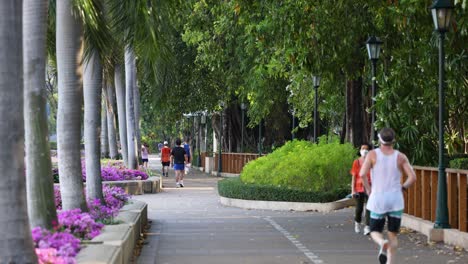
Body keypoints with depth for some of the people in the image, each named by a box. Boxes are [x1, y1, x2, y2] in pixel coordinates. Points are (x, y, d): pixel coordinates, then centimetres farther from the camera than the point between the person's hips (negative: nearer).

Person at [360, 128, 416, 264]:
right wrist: (402, 188, 10)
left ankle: (382, 243, -24)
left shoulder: (373, 154, -4)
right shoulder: (400, 157, 1)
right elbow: (413, 177, -7)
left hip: (378, 200, -1)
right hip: (396, 201, 1)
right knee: (393, 235, 11)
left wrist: (368, 189, 0)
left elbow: (362, 174, -15)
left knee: (375, 232, 11)